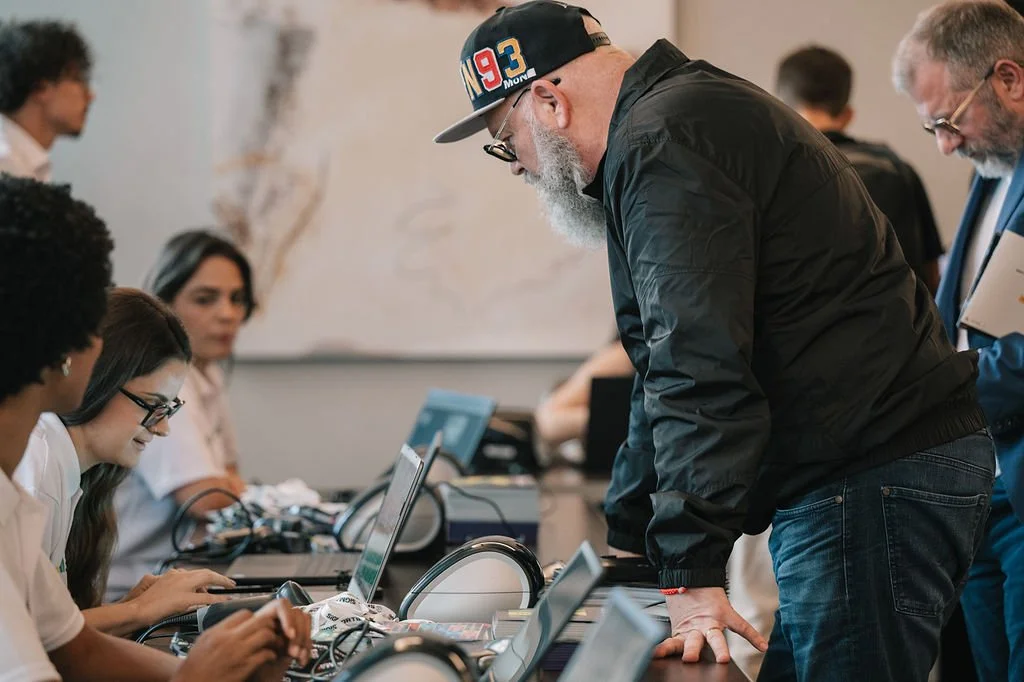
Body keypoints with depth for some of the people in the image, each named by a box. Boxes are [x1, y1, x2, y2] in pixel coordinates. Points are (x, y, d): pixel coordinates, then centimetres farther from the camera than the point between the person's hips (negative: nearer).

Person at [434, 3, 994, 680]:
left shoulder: (664, 144, -14)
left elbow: (702, 371, -24)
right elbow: (671, 372, 30)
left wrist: (691, 570, -24)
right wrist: (621, 542, 31)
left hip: (871, 483, -11)